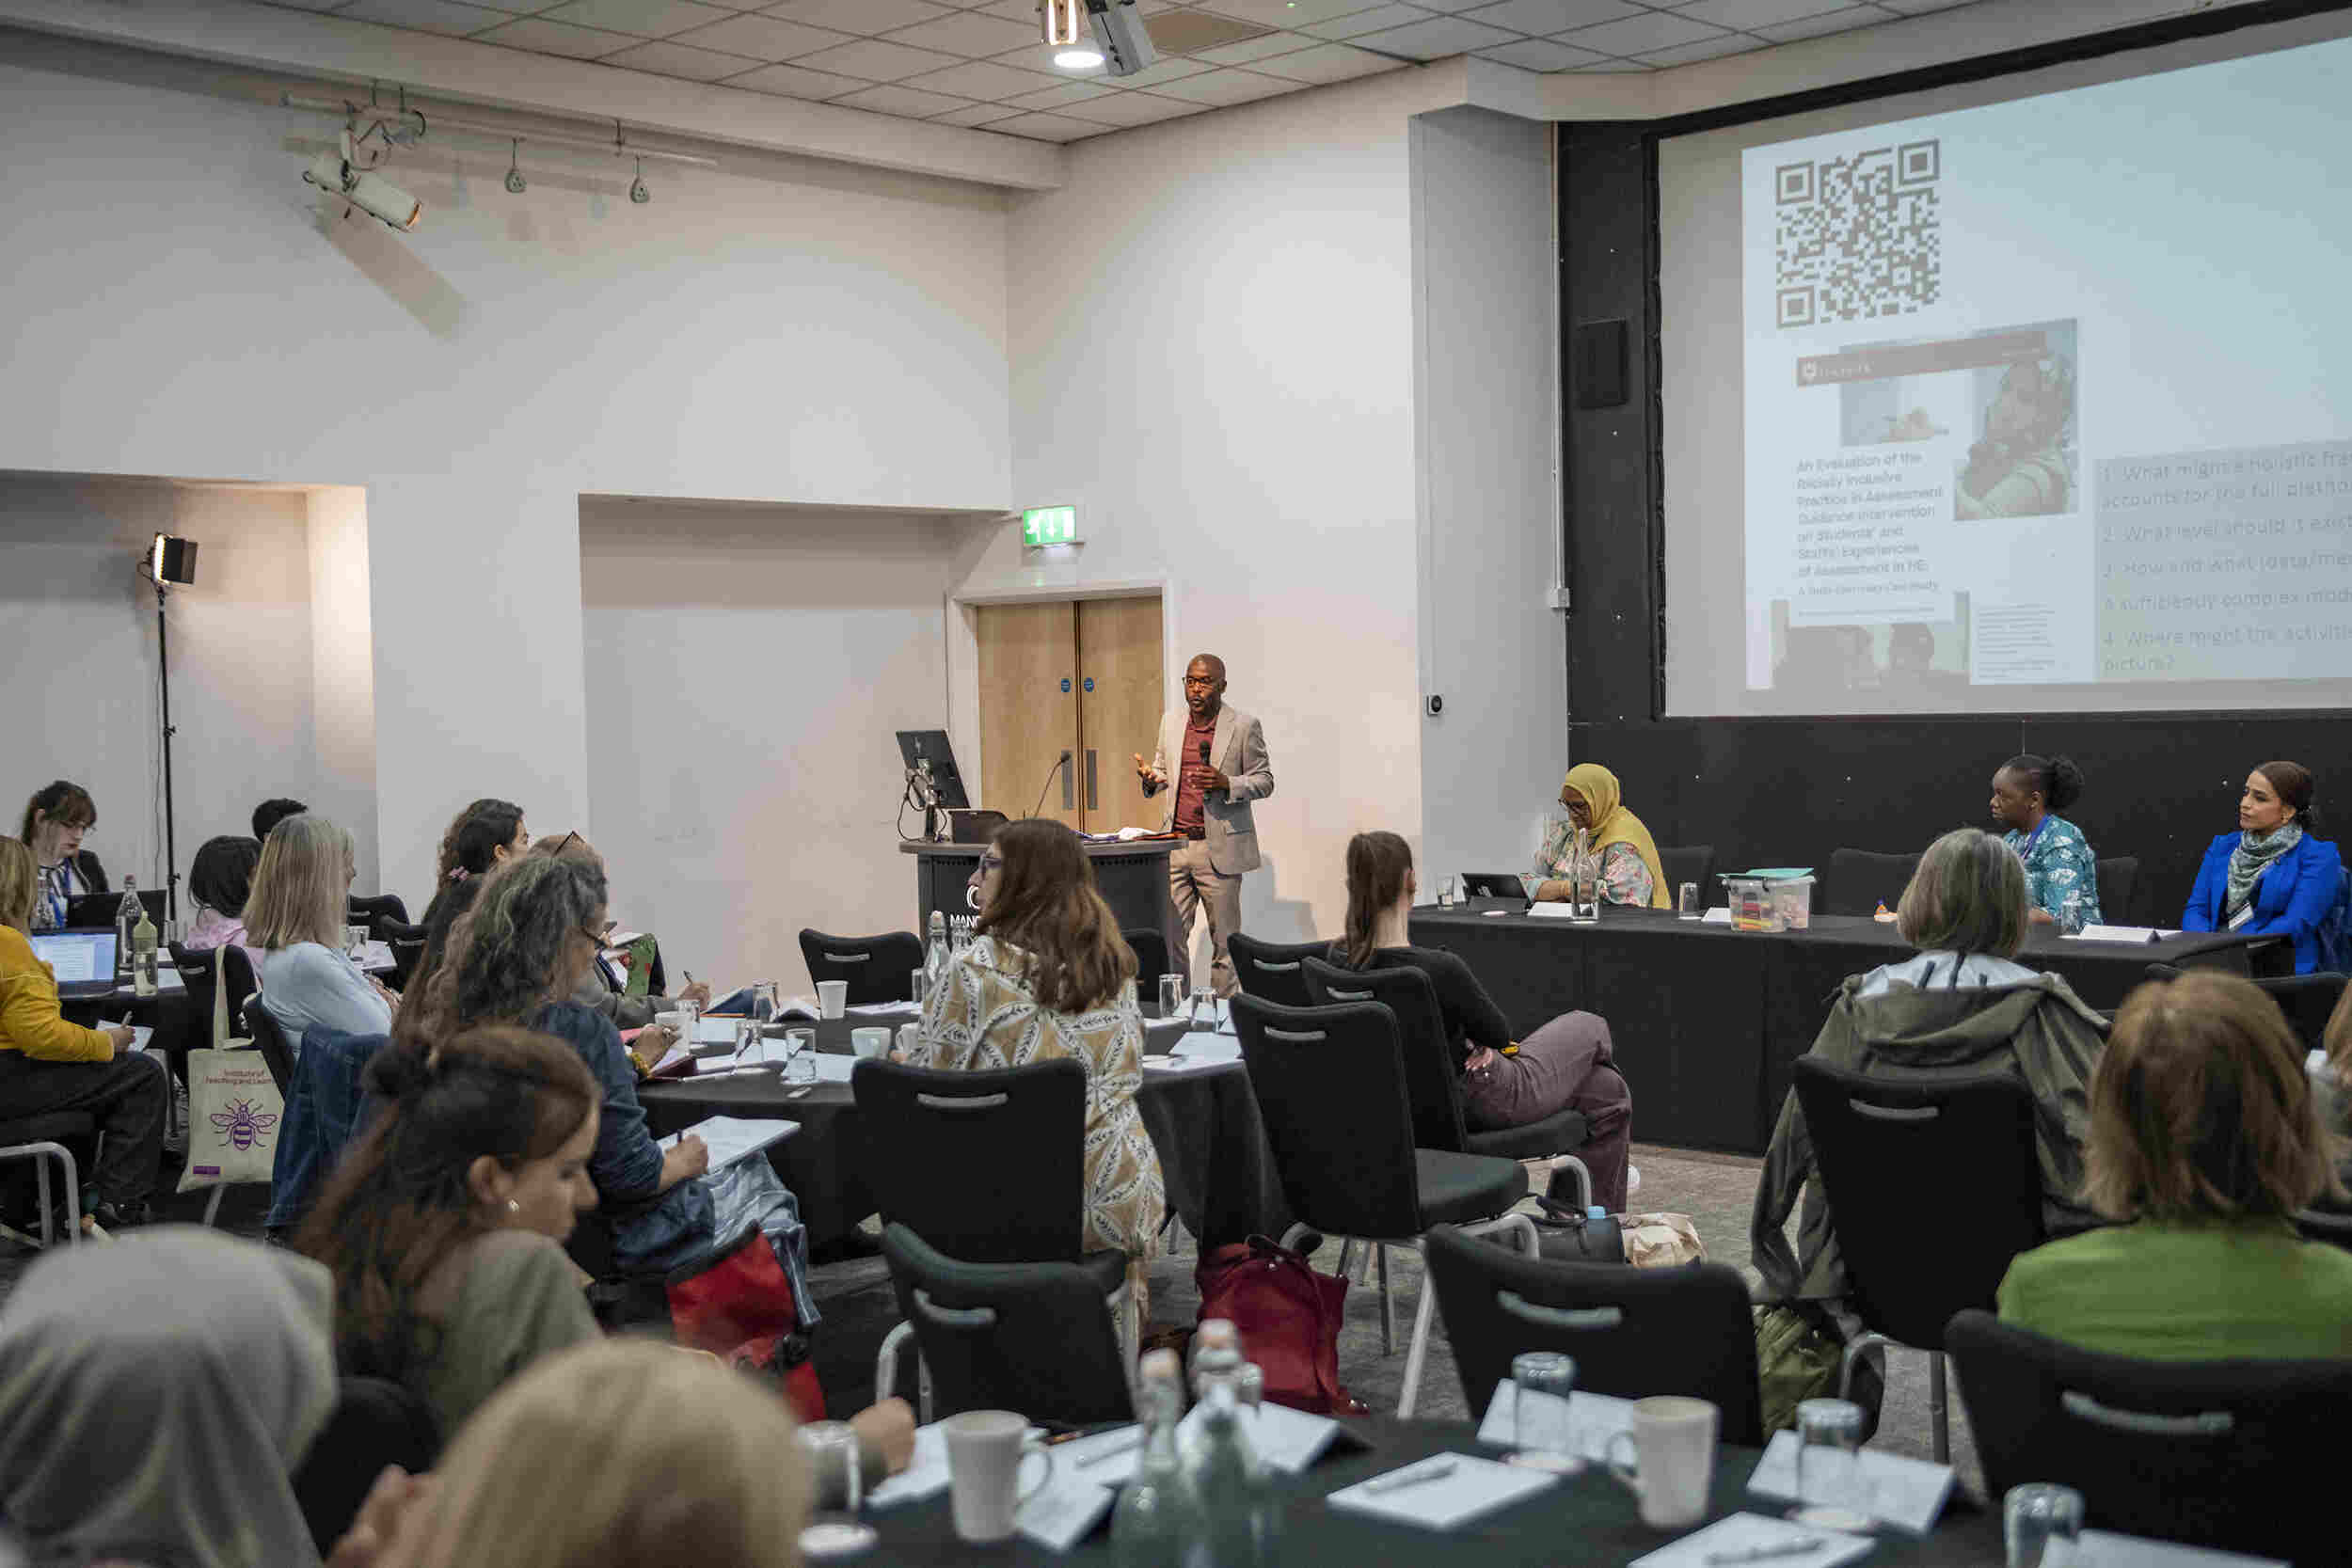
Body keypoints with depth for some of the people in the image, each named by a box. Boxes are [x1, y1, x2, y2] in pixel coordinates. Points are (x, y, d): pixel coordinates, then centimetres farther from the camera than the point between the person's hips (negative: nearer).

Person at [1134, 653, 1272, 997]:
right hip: (1176, 842, 4)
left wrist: (1226, 783, -19)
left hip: (1219, 848, -4)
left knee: (1224, 941, 1)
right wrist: (1151, 778, -2)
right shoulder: (1171, 721, 11)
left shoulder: (1244, 726, -4)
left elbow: (1264, 781, 0)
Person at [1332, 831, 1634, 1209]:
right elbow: (1499, 1033, -13)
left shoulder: (1339, 961, -12)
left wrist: (1473, 1042, -3)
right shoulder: (1437, 968, -34)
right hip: (1478, 1103, -7)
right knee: (1590, 1027, 24)